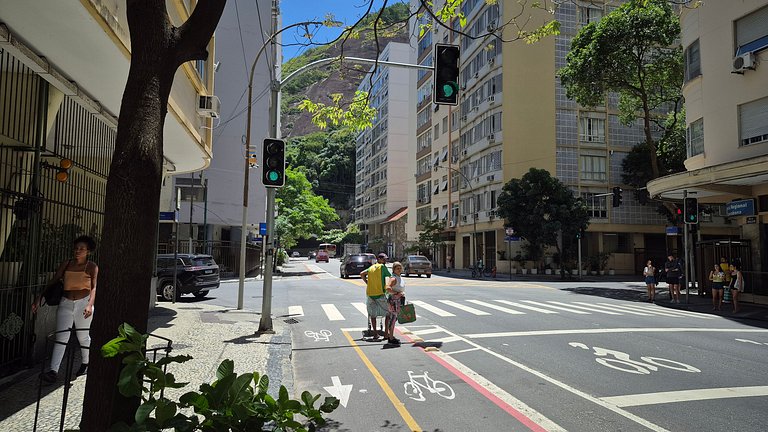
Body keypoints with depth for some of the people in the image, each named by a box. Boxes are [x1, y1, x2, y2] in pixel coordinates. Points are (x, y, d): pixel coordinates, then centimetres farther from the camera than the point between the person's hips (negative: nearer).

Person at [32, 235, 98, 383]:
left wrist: (90, 305, -25)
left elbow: (93, 288, -11)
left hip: (83, 303, -2)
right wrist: (39, 298, 1)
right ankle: (53, 370, -5)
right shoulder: (66, 264, 7)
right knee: (61, 336, -5)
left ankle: (86, 364, 29)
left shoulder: (92, 267, -3)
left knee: (83, 336, 10)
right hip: (66, 303, 3)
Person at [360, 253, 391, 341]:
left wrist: (367, 283, 14)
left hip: (370, 294, 6)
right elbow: (390, 277, -2)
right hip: (380, 294, -6)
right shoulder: (382, 266, -3)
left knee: (373, 315, 11)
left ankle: (375, 334, 12)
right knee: (387, 314, 7)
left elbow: (362, 274, 10)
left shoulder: (371, 267, 14)